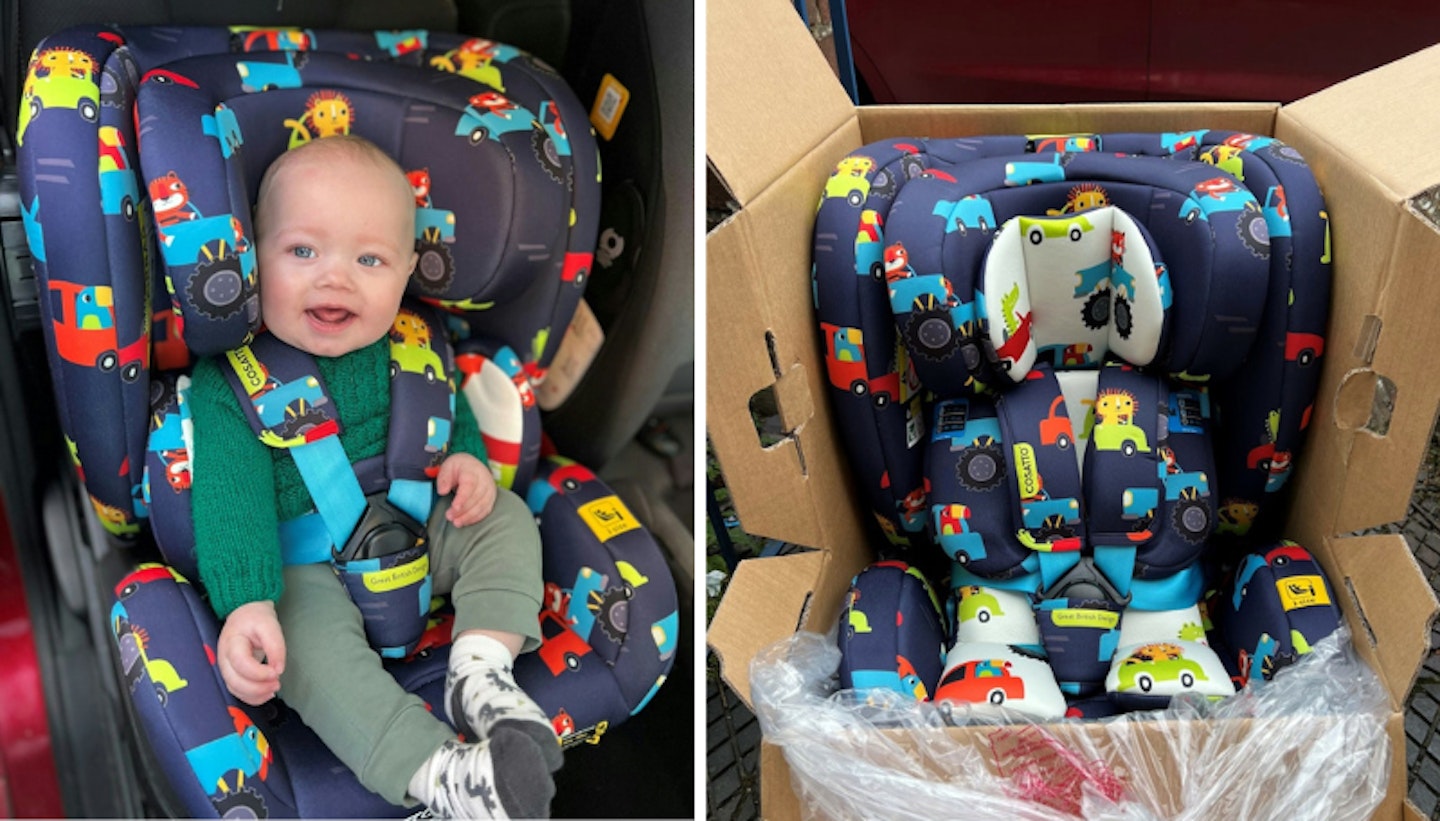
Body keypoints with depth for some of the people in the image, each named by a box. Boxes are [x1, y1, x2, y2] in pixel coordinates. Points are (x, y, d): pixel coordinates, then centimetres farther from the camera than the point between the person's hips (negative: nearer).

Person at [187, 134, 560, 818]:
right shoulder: (228, 380, -18)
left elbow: (449, 409, 14)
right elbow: (229, 495, -25)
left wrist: (466, 458, -9)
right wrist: (246, 603, -38)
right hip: (307, 568, -4)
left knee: (505, 518, -11)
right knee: (306, 639, -32)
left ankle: (480, 675, -20)